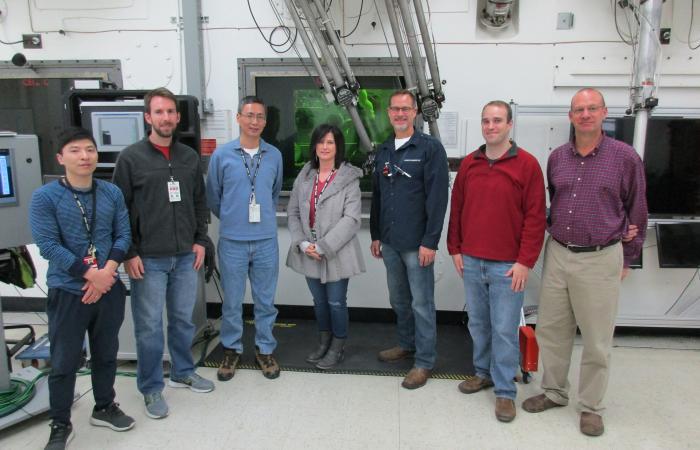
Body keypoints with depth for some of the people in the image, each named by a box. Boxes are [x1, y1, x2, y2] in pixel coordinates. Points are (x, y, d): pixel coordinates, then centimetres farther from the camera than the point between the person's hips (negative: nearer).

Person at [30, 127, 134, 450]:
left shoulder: (112, 193, 1)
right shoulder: (44, 197, -10)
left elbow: (123, 234, 0)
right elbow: (48, 245, -15)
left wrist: (108, 271, -15)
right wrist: (91, 274, -17)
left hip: (109, 287, 3)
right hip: (67, 291, -3)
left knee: (106, 353, 17)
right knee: (64, 361, 9)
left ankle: (104, 407, 37)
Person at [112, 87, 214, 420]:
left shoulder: (190, 157, 8)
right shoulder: (131, 157, -4)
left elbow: (200, 202, 14)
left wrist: (200, 240, 7)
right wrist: (129, 253, -9)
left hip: (185, 256, 4)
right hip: (148, 259, -4)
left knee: (183, 319, 15)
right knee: (149, 326, 5)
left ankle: (183, 372, 34)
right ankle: (151, 388, 21)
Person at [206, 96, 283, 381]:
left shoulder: (274, 155, 3)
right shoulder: (222, 155, -3)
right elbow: (212, 197, 7)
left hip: (266, 241, 1)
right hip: (232, 241, -1)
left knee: (265, 300, 11)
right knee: (232, 301, 10)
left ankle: (265, 349, 28)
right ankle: (232, 349, 29)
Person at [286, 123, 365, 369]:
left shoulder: (349, 178, -9)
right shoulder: (304, 176, 6)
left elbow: (351, 218, -16)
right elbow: (293, 212, 5)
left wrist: (323, 247, -19)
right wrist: (303, 243, -10)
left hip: (337, 253, -4)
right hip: (309, 253, 4)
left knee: (336, 302, 7)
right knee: (319, 301, 18)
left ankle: (337, 347, 28)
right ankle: (323, 342, 37)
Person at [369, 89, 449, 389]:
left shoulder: (430, 148, -7)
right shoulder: (383, 151, 12)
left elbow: (438, 197, -13)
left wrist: (430, 242, -16)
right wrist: (376, 235, 16)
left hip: (417, 243, -6)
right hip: (389, 243, 6)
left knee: (421, 303, 2)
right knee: (398, 300, 18)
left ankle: (424, 361, 15)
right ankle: (406, 344, 37)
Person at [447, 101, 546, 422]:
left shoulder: (527, 164, -6)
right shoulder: (469, 164, 7)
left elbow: (535, 217, -8)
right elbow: (456, 209, 12)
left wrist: (525, 262, -12)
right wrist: (455, 249, 8)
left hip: (507, 266, -4)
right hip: (471, 262, 4)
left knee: (504, 330, 3)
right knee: (478, 324, 16)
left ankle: (505, 391, 17)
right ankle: (483, 372, 35)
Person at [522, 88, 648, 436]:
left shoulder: (625, 157, -5)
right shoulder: (556, 158, 6)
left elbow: (637, 210, 3)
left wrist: (627, 259, 7)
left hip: (600, 260, -4)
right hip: (557, 255, 4)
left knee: (596, 340, 7)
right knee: (551, 330, 13)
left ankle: (591, 407, 25)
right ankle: (554, 392, 32)